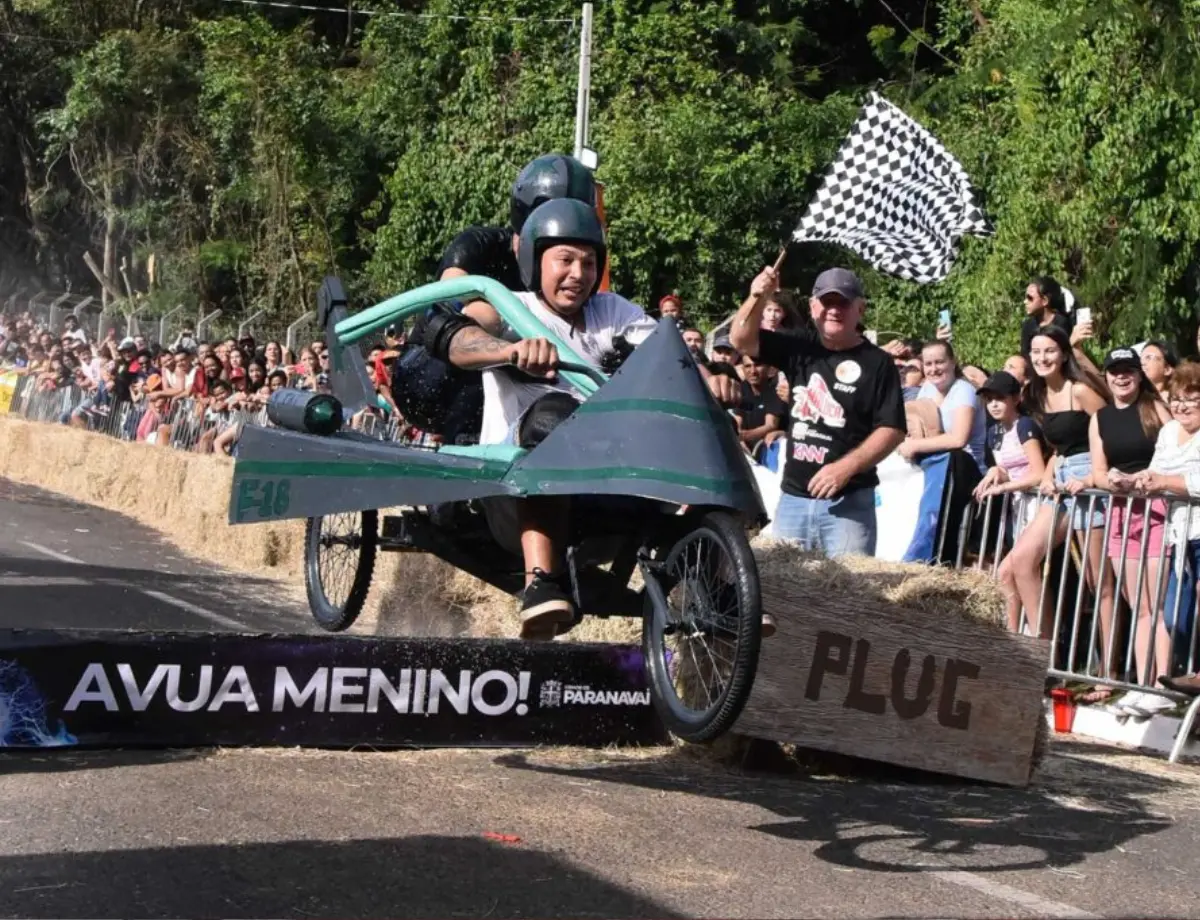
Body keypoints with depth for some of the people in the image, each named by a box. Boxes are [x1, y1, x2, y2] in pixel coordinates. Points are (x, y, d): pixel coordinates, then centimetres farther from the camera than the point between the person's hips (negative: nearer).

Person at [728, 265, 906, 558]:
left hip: (848, 501, -4)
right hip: (792, 497, 4)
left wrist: (846, 467, -19)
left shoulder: (877, 363, -3)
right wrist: (758, 297, -17)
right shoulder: (799, 349, 9)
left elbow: (892, 430, -8)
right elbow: (742, 341, 1)